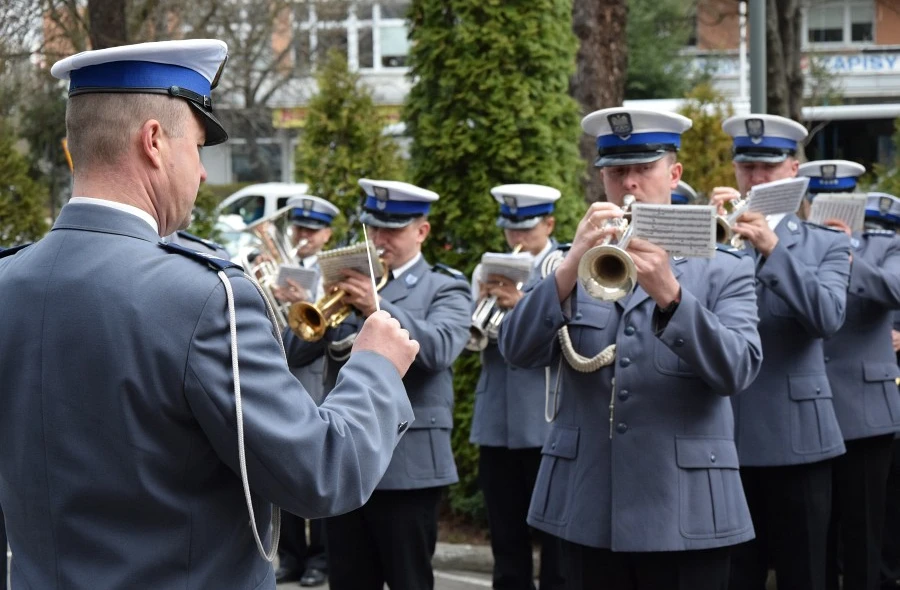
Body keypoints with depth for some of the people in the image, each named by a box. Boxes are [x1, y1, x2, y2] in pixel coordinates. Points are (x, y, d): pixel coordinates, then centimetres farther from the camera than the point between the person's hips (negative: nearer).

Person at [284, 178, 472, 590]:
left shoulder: (445, 289, 2)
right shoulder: (347, 280, 14)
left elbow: (438, 349, -19)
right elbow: (294, 352, 5)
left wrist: (377, 308, -30)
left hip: (407, 463, -4)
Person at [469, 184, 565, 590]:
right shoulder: (489, 270, 12)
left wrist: (524, 305, -24)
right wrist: (482, 302, -14)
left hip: (548, 423, -4)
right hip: (496, 423, 5)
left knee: (557, 542, 0)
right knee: (506, 541, 9)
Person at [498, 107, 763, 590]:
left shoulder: (723, 270, 3)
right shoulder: (571, 265, 9)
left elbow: (737, 370, -12)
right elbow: (517, 350, -5)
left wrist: (670, 294, -26)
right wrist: (571, 267, -20)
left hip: (684, 514, -2)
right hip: (587, 511, 2)